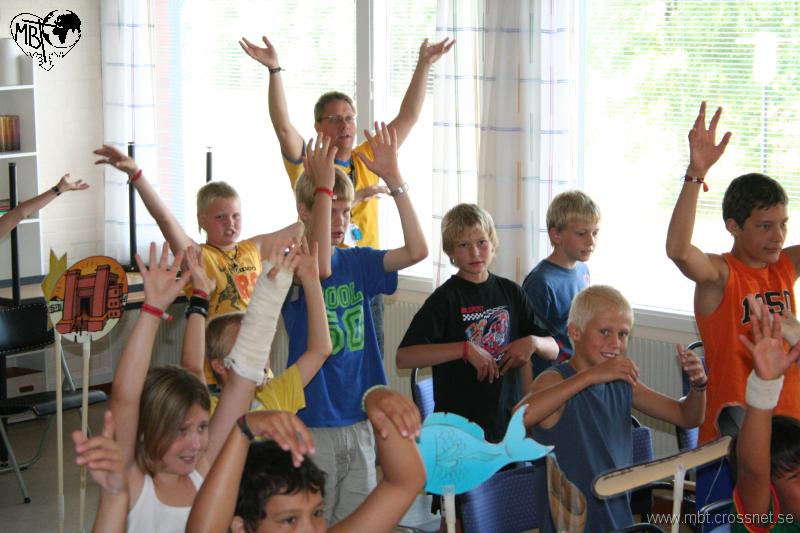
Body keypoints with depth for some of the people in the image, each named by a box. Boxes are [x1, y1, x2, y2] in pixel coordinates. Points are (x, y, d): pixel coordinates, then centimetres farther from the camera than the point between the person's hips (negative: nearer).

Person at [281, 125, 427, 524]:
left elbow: (417, 250, -8)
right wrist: (323, 187, -30)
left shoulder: (358, 262, 6)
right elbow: (319, 268, -32)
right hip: (312, 423, -5)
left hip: (358, 420, 5)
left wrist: (393, 178, -16)